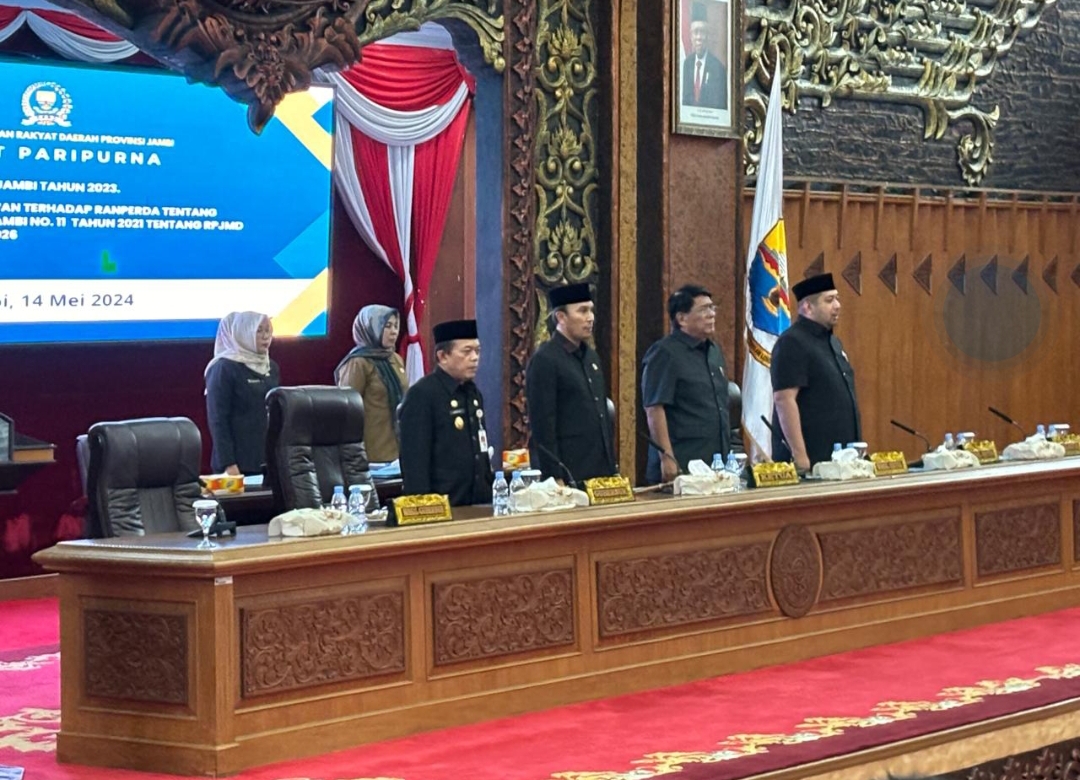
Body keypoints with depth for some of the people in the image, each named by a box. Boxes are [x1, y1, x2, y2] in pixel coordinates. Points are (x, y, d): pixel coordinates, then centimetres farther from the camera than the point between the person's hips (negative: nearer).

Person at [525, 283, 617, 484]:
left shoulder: (591, 357, 14)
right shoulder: (544, 360, -10)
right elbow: (542, 426, -13)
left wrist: (612, 467, 15)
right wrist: (554, 479, -17)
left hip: (600, 469, 7)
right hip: (567, 474, -7)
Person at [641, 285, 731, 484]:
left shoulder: (715, 351, 16)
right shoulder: (664, 354, -9)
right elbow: (654, 410, -15)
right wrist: (667, 458, -20)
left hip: (718, 464, 8)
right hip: (682, 467, -8)